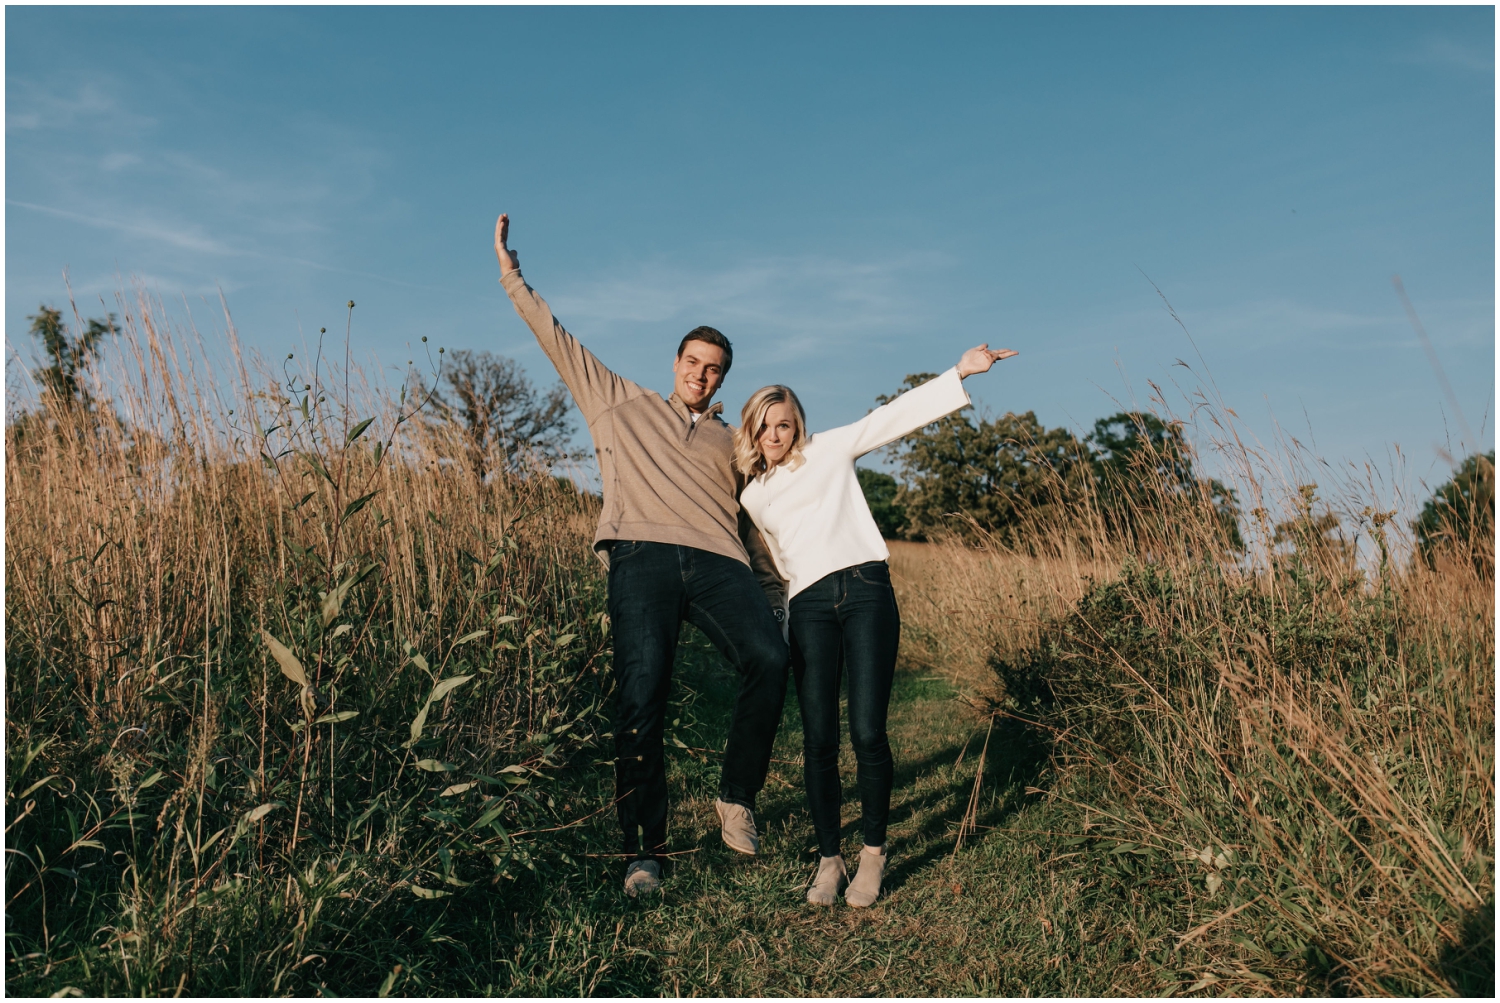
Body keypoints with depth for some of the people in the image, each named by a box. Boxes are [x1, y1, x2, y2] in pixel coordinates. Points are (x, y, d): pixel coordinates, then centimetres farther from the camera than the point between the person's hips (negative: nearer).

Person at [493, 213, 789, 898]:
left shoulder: (732, 445, 29)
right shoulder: (622, 404, 25)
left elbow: (757, 529, 27)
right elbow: (557, 340, 24)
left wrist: (778, 601, 18)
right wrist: (512, 274, 19)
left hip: (719, 562, 2)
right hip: (643, 554, -1)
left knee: (770, 661, -24)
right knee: (642, 690, -16)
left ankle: (736, 798, -4)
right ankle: (644, 849, -3)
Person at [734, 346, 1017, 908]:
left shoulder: (828, 451, 13)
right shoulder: (752, 498, 21)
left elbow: (897, 415, 7)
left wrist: (961, 372, 0)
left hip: (866, 591, -2)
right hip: (810, 606, 2)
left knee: (868, 731, -9)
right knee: (818, 737, -5)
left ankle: (874, 853, 10)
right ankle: (829, 859, 10)